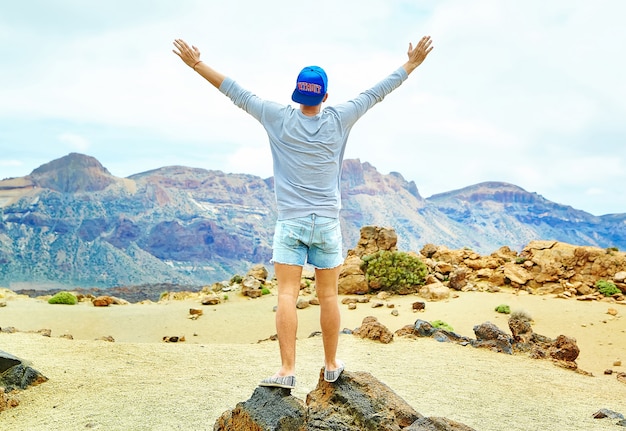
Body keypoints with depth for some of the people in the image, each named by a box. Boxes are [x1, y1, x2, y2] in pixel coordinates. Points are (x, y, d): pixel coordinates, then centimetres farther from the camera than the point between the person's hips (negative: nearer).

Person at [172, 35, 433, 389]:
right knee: (329, 296, 7)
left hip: (290, 223, -1)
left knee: (287, 295, -4)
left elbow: (237, 93, 1)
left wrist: (196, 63, 9)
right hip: (328, 222, 1)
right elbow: (377, 92, 6)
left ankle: (288, 370, -9)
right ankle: (332, 366, 18)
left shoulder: (280, 119, -4)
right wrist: (412, 64, 17)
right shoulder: (338, 120, -3)